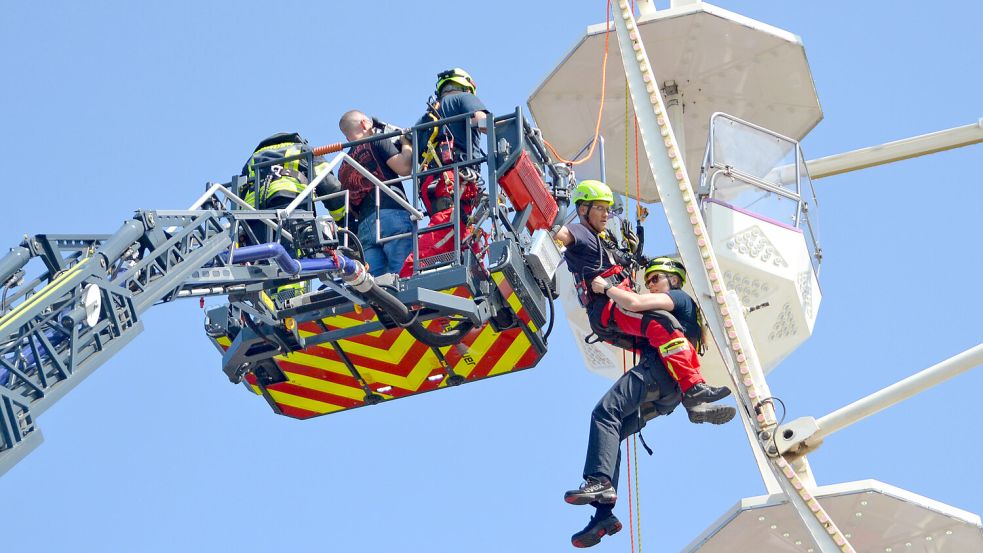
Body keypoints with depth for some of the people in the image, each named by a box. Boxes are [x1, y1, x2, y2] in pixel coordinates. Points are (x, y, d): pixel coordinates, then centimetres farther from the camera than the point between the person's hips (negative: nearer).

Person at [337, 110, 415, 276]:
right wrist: (406, 143, 15)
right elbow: (404, 168, -2)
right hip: (392, 214, -6)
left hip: (364, 226, 6)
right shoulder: (376, 142, 10)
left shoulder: (343, 169, 28)